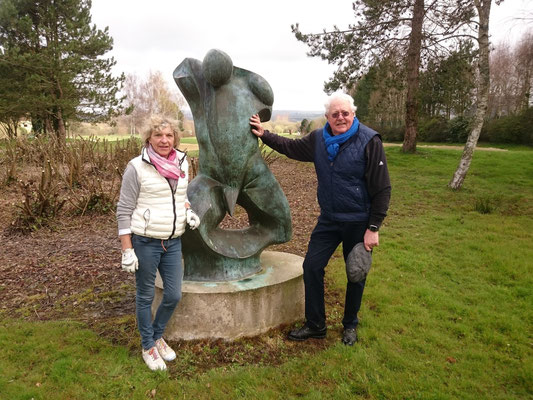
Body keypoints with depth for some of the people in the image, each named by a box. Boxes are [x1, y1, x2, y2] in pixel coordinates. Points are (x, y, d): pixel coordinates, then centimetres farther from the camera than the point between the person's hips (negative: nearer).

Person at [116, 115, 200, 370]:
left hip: (173, 242, 5)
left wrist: (188, 211, 1)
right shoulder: (137, 167, -12)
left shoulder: (182, 162, 5)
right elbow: (124, 210, -9)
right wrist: (127, 249, -12)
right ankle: (148, 346, 31)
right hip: (145, 242, -5)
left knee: (173, 295, 11)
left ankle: (158, 336, 37)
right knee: (146, 296, 10)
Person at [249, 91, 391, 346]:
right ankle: (315, 325, 22)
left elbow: (382, 189, -15)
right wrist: (264, 135, 16)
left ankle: (350, 325, 34)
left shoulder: (369, 141, -17)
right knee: (312, 266, 5)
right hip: (328, 219, 5)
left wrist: (373, 228, -16)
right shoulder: (319, 139, 0)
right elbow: (291, 147, 21)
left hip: (358, 223, -5)